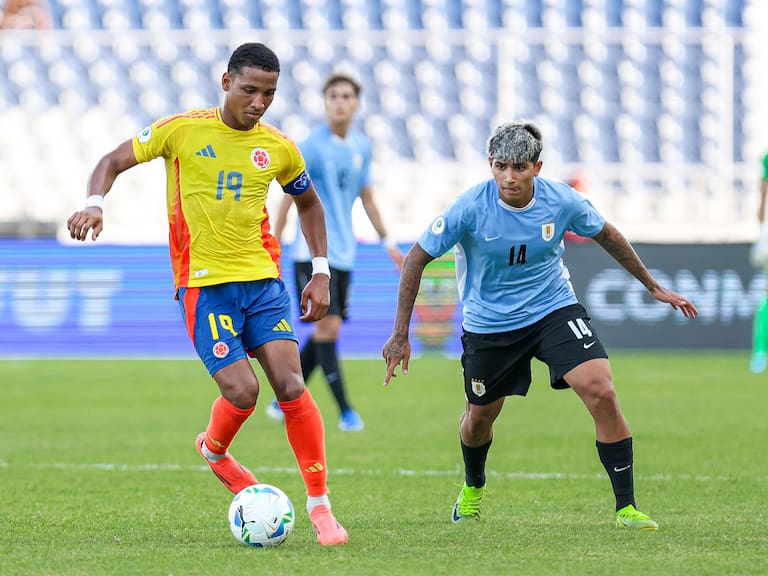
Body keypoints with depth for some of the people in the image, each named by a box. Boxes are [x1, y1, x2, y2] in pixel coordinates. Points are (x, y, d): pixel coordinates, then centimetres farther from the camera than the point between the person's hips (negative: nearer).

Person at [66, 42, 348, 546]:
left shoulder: (279, 148, 5)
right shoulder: (182, 130, -4)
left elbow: (309, 203, 23)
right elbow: (113, 162, 3)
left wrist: (321, 273, 16)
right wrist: (95, 203, -18)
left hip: (262, 278, 3)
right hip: (204, 283, -3)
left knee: (290, 383, -14)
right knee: (242, 391, -15)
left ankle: (320, 504, -6)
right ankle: (214, 449, 21)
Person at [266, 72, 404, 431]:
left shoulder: (361, 146, 8)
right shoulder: (313, 146, -10)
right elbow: (290, 197, -8)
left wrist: (387, 242, 17)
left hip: (343, 253, 7)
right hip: (314, 252, -7)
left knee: (327, 331, 7)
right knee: (328, 325, -13)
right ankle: (345, 411, -9)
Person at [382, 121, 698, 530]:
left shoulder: (562, 201, -17)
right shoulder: (470, 208, -23)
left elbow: (606, 236, 5)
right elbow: (417, 258, -14)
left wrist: (652, 286, 12)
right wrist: (400, 335, -16)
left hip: (554, 308, 0)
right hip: (488, 323, 0)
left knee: (601, 392, -19)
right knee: (480, 416, 14)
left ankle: (626, 508, -12)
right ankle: (473, 488, 50)